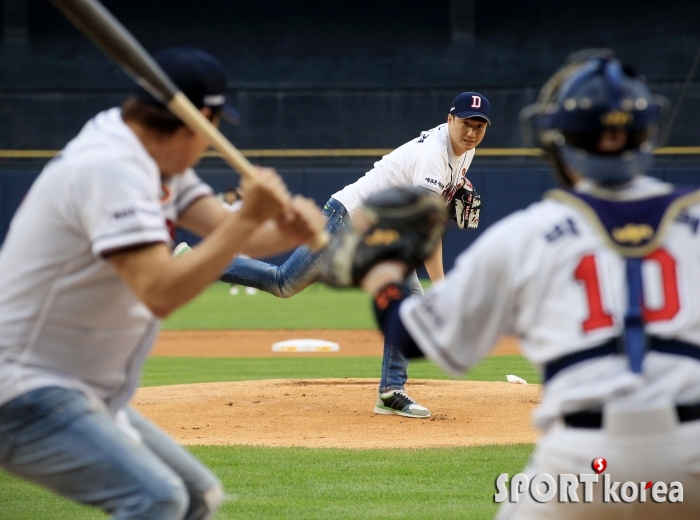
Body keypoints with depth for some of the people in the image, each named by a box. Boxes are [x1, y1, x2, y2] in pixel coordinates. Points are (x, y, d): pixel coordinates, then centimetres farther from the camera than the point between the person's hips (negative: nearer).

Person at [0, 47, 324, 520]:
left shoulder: (154, 161, 10)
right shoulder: (111, 170, -22)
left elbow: (224, 229, 4)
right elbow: (160, 293, -31)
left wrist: (288, 229, -17)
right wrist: (250, 218, -30)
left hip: (90, 395, 11)